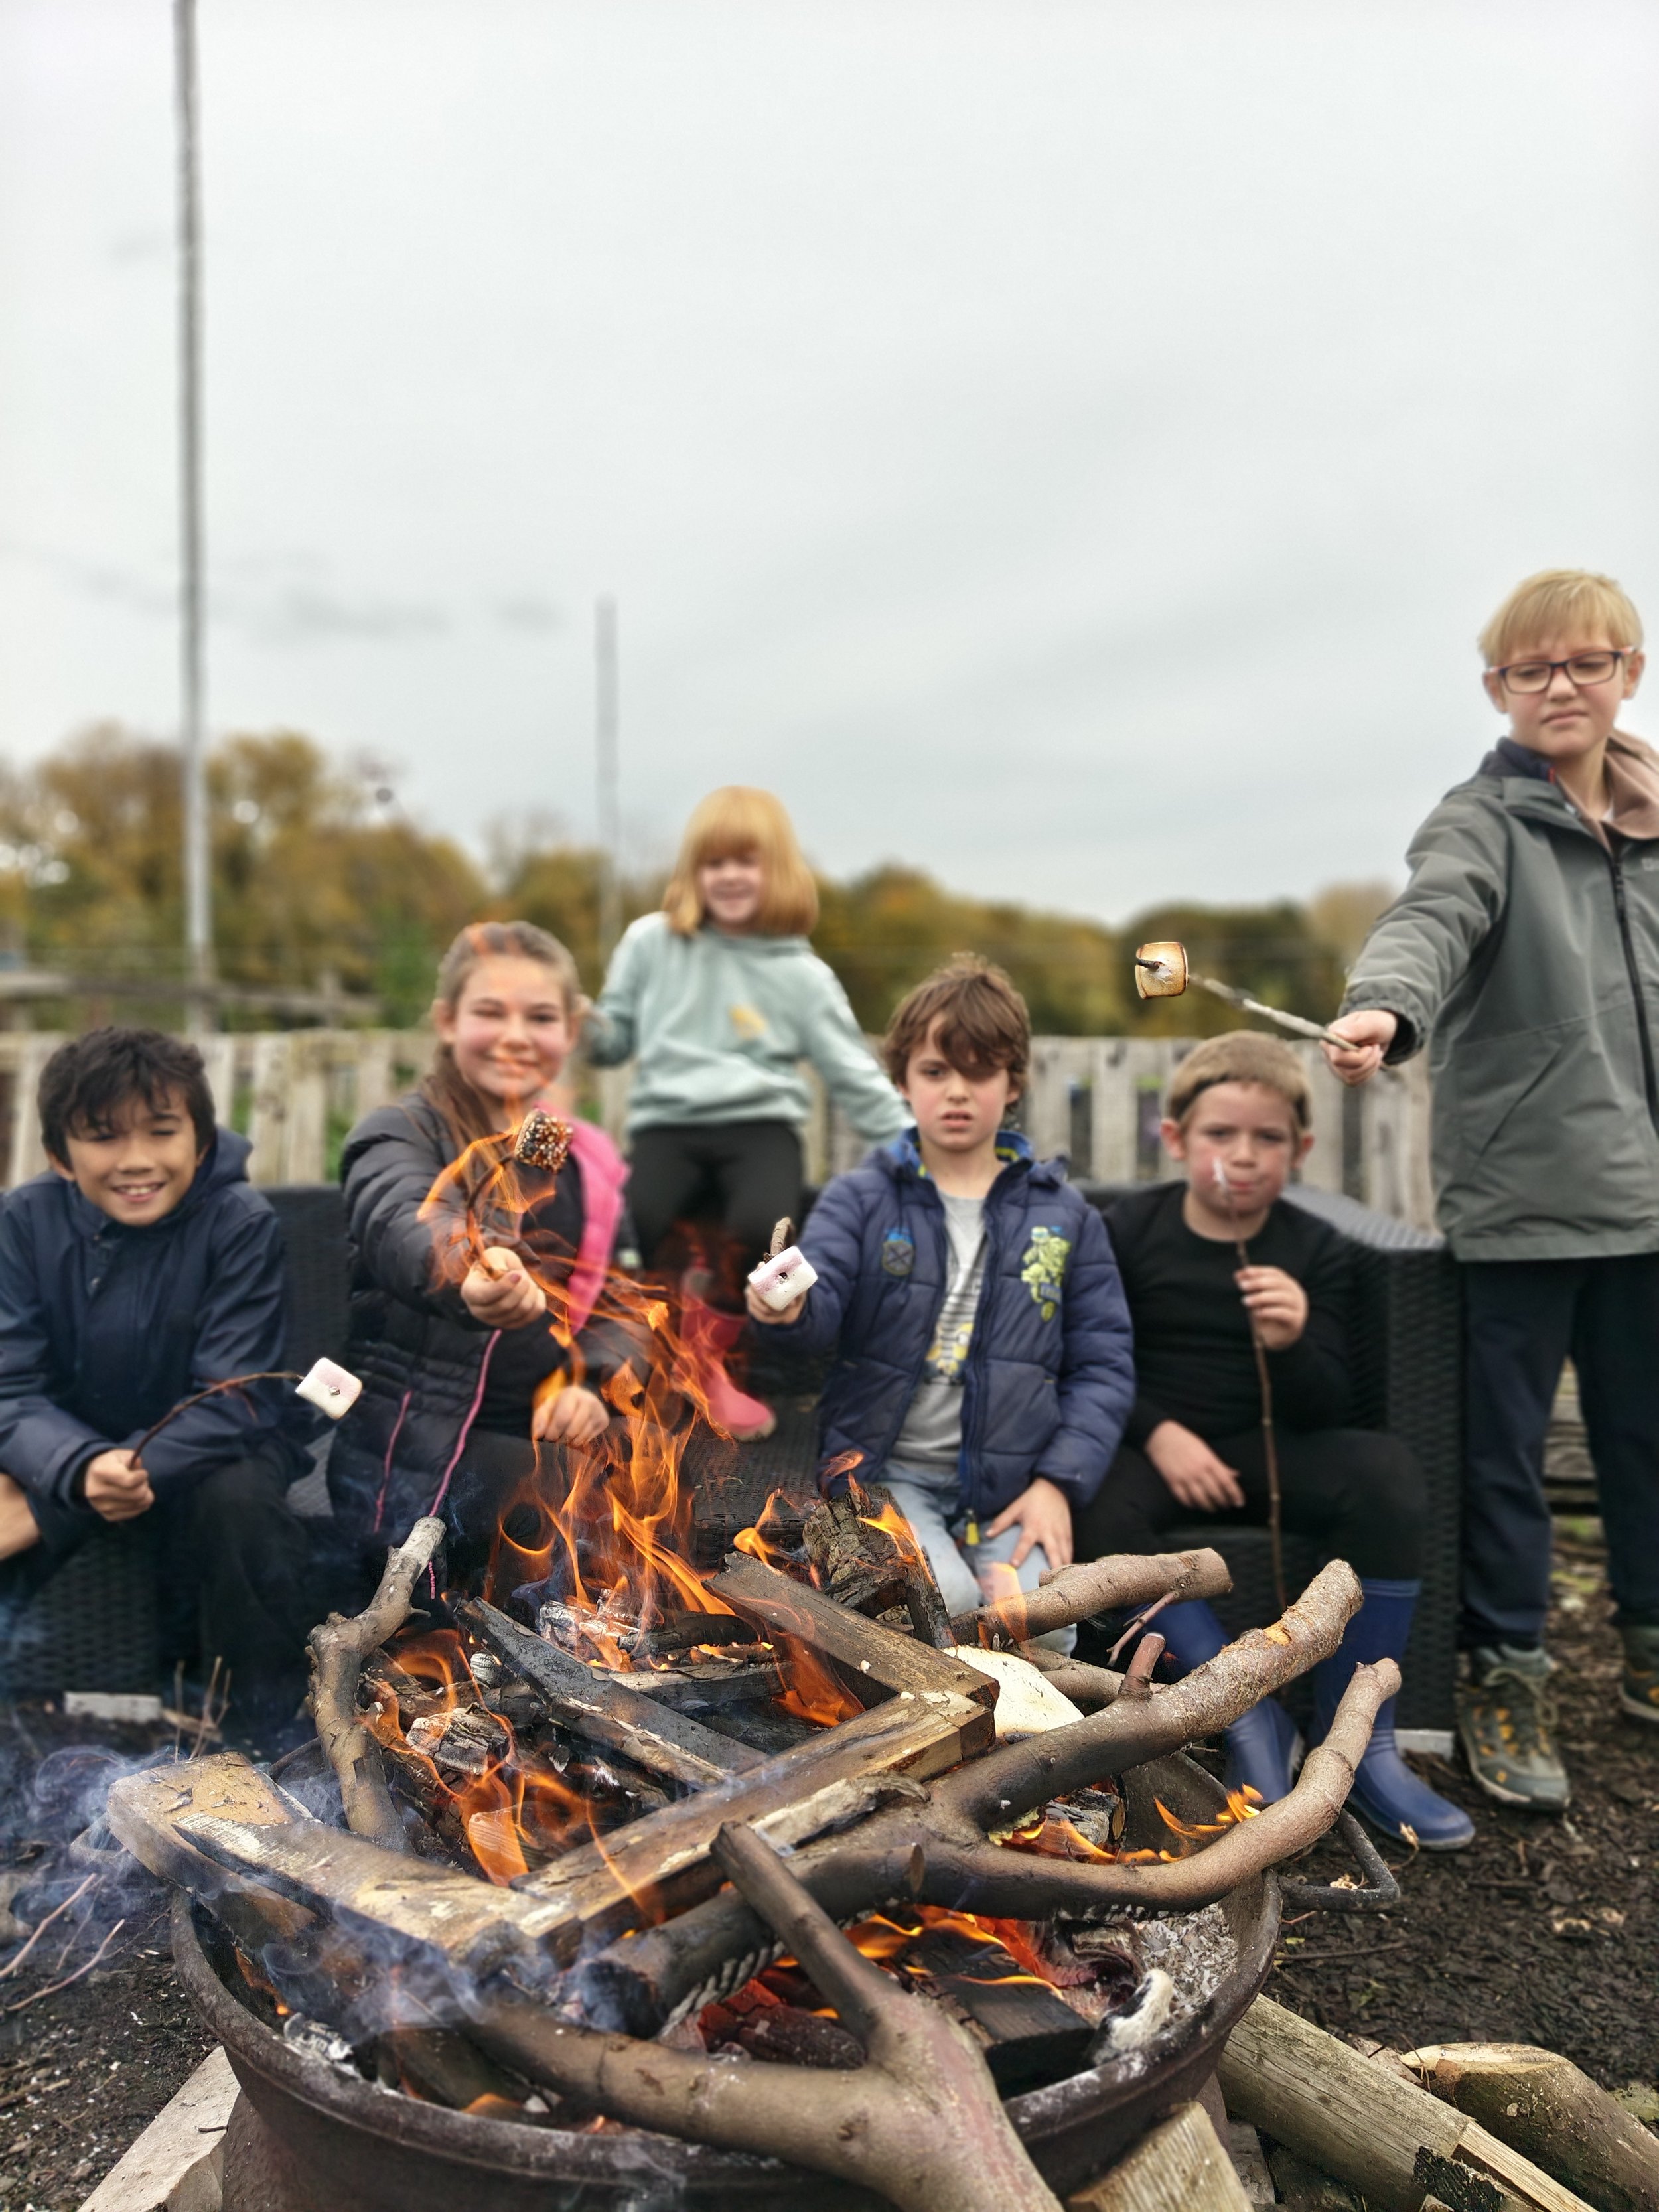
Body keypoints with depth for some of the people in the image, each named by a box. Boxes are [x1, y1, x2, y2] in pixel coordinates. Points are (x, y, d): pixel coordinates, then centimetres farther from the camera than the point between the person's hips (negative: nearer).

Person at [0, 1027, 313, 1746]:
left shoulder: (241, 1223, -19)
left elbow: (232, 1400, -22)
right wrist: (82, 1471, -38)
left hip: (213, 1445, -2)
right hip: (68, 1444, 3)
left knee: (239, 1499, -34)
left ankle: (259, 1733, -10)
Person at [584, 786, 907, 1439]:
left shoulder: (800, 973, 6)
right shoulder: (651, 942, 8)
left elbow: (854, 1075, 8)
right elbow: (614, 1039, 14)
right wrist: (582, 1026, -9)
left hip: (760, 1123, 0)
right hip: (668, 1122, 1)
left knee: (761, 1231, -32)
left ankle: (708, 1341, 4)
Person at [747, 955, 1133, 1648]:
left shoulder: (1062, 1213, 7)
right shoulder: (860, 1198, 3)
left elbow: (1103, 1363, 6)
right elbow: (823, 1297, -15)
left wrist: (1059, 1481, -5)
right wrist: (791, 1306, -39)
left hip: (1009, 1483, 2)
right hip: (886, 1467, -2)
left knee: (1042, 1630, -21)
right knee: (940, 1601, -28)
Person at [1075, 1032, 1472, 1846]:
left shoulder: (1315, 1250, 1)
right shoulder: (1129, 1230, -2)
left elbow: (1327, 1408, -3)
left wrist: (1292, 1344, -25)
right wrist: (1158, 1434, -18)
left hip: (1266, 1449, 1)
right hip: (1153, 1443, -1)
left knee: (1386, 1470, -28)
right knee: (1097, 1510, -34)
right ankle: (1248, 1718, -17)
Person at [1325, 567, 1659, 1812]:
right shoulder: (1486, 822, -4)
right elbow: (1433, 919, -25)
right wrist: (1387, 1007, -46)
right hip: (1523, 1194, -5)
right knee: (1507, 1449, 4)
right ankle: (1507, 1678, 18)